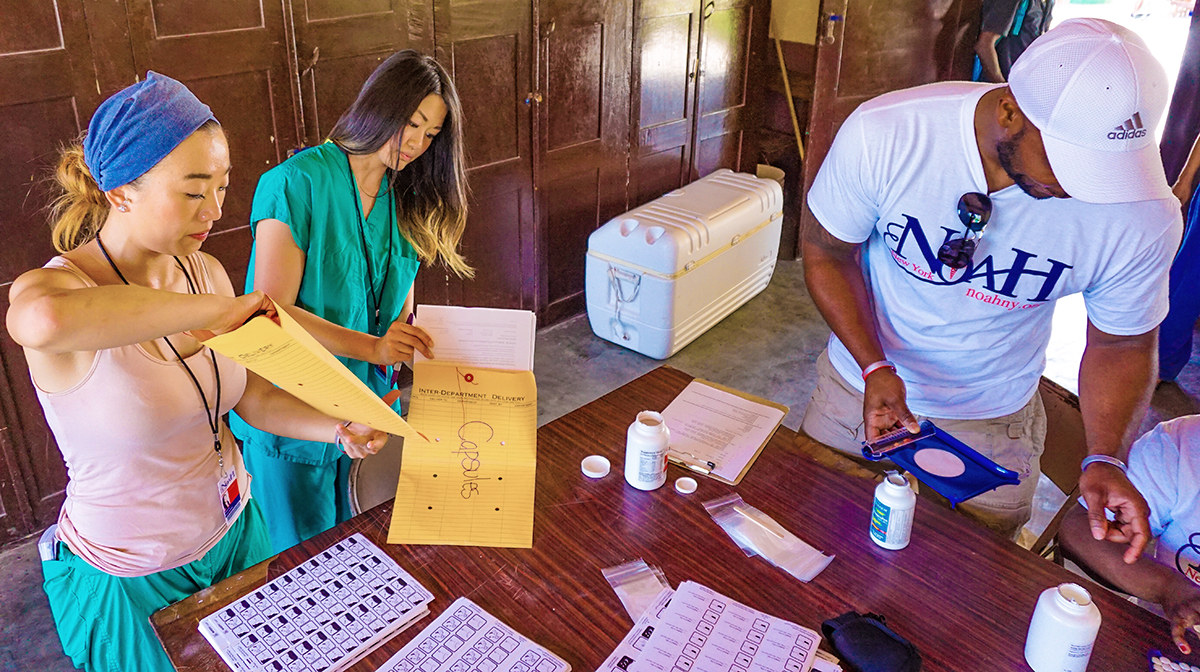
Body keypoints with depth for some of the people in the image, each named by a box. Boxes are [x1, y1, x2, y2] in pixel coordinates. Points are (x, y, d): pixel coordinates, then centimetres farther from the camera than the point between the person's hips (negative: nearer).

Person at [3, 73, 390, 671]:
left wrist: (340, 430, -16)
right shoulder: (55, 286, -25)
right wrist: (217, 311, -42)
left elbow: (253, 398, 1)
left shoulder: (204, 272, -5)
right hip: (131, 585, -6)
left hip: (235, 533, 6)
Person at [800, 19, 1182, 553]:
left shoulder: (1144, 217, -23)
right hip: (862, 386, 0)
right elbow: (828, 253, -13)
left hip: (992, 425, 1)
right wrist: (875, 368, -25)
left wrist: (1105, 458, -20)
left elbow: (1120, 344, -6)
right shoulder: (882, 134, -28)